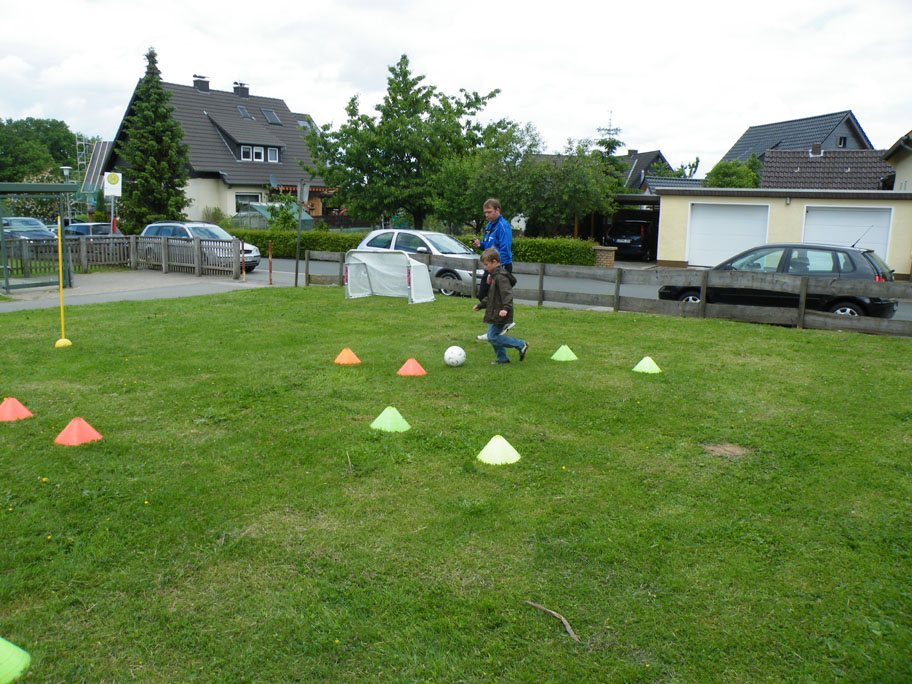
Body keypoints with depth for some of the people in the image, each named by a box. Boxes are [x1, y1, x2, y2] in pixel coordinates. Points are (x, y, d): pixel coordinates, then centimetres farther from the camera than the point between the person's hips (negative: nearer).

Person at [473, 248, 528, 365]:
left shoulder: (501, 277, -17)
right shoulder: (493, 275, 16)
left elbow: (507, 293, -26)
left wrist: (506, 308, -38)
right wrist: (481, 305, 28)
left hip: (500, 314, -10)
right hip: (494, 314, 10)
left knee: (493, 337, -10)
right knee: (492, 337, 12)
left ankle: (521, 345, -4)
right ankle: (502, 358, 22)